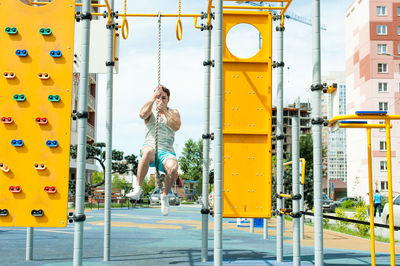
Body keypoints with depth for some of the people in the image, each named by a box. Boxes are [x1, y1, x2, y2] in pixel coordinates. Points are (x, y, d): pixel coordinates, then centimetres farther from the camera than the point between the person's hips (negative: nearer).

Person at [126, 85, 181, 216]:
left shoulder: (174, 112, 18)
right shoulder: (150, 111, 16)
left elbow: (176, 126, -4)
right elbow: (142, 114, -10)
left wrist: (164, 111, -9)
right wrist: (153, 97, -7)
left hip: (166, 152, 1)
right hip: (150, 147, -1)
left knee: (173, 168, -34)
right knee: (148, 151, -40)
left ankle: (165, 195, -6)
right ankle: (138, 188, -31)